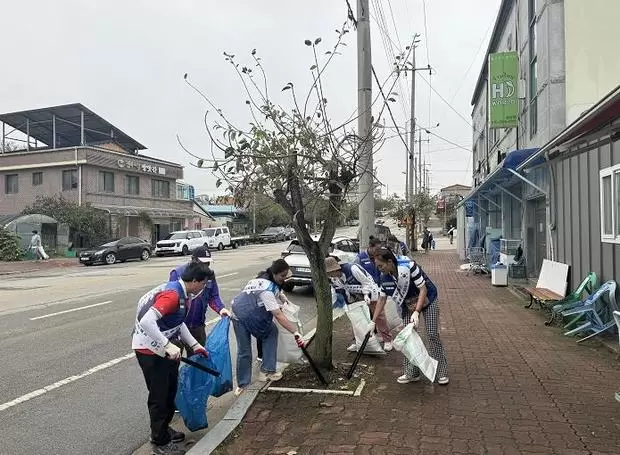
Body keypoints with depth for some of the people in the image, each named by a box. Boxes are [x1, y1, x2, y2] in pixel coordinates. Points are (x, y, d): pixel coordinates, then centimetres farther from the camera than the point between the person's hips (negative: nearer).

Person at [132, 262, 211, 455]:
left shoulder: (180, 293, 5)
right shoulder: (172, 294, -26)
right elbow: (146, 321, -35)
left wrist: (194, 344, 16)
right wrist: (168, 346, -33)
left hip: (162, 348, 10)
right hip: (149, 350, -10)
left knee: (170, 390, 21)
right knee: (159, 395, 3)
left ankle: (163, 429, 39)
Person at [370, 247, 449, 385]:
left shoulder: (409, 267, -32)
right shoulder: (385, 277, -13)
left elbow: (423, 289, -27)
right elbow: (382, 299, -2)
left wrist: (417, 312, -35)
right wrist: (373, 322, -1)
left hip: (428, 300, -5)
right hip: (408, 305, 5)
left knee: (432, 335, -5)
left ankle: (442, 372, 8)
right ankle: (412, 372, 10)